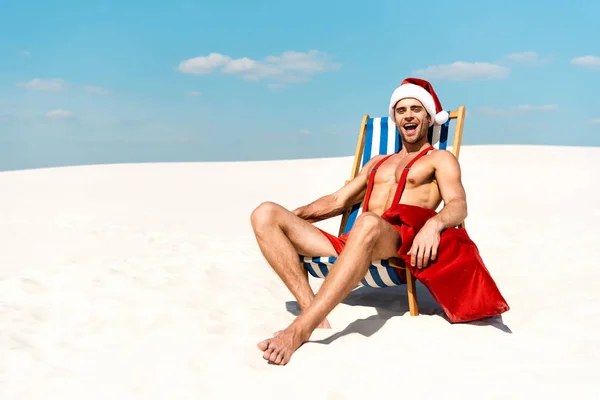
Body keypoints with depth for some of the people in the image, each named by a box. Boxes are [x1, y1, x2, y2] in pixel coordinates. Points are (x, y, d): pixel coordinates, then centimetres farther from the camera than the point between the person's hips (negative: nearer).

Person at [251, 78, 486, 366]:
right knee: (265, 214, -13)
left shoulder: (440, 159, 17)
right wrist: (294, 216, 14)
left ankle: (300, 329, -44)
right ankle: (312, 313, -28)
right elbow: (338, 201, 32)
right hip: (350, 246, 6)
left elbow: (459, 205, -2)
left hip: (398, 247, -6)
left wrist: (434, 224, -26)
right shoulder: (377, 163, 35)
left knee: (368, 223, -43)